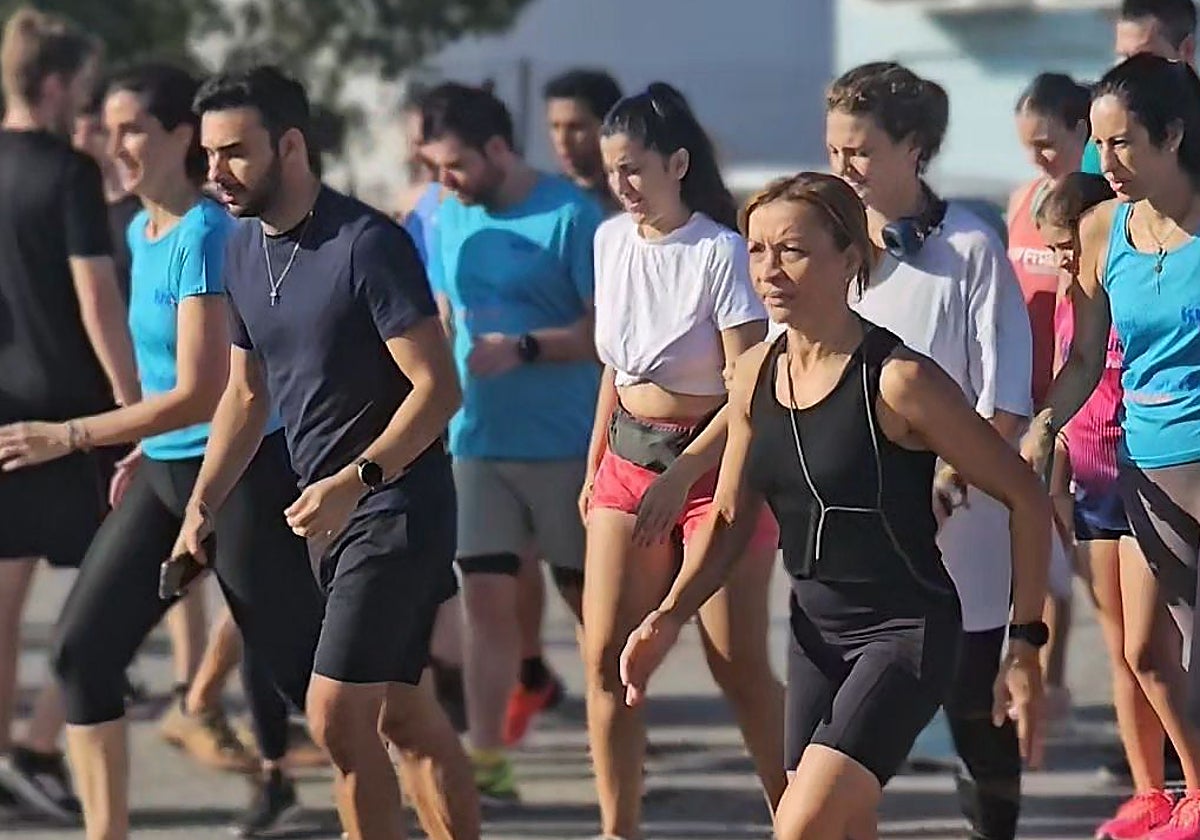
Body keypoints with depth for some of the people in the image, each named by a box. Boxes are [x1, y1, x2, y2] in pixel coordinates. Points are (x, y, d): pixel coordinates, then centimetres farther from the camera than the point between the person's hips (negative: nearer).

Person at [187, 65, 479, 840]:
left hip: (396, 506, -8)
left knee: (336, 715, -13)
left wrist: (356, 478, -29)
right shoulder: (244, 250, 8)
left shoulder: (367, 245, -18)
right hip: (330, 508, 9)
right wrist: (203, 504, 9)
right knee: (404, 714, 13)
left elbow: (438, 388, -20)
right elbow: (247, 392, 18)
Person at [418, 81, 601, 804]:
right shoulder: (448, 218, 7)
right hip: (478, 441, 5)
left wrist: (523, 349, -22)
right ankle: (486, 760, -2)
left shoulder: (569, 215, -12)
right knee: (487, 596, -3)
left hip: (566, 444, -5)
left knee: (589, 597, 7)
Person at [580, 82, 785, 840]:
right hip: (629, 457, 6)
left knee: (738, 663, -4)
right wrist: (595, 466, 17)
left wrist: (680, 477, -22)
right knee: (606, 655, -1)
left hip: (715, 459, -6)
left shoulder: (720, 252, -15)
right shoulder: (611, 240, 6)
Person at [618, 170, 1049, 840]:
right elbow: (730, 520, 15)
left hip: (906, 634, -7)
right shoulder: (756, 375, 3)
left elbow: (1026, 497, -11)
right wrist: (671, 617, -2)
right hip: (816, 632, 7)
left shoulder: (899, 381, -18)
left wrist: (1026, 645, -10)